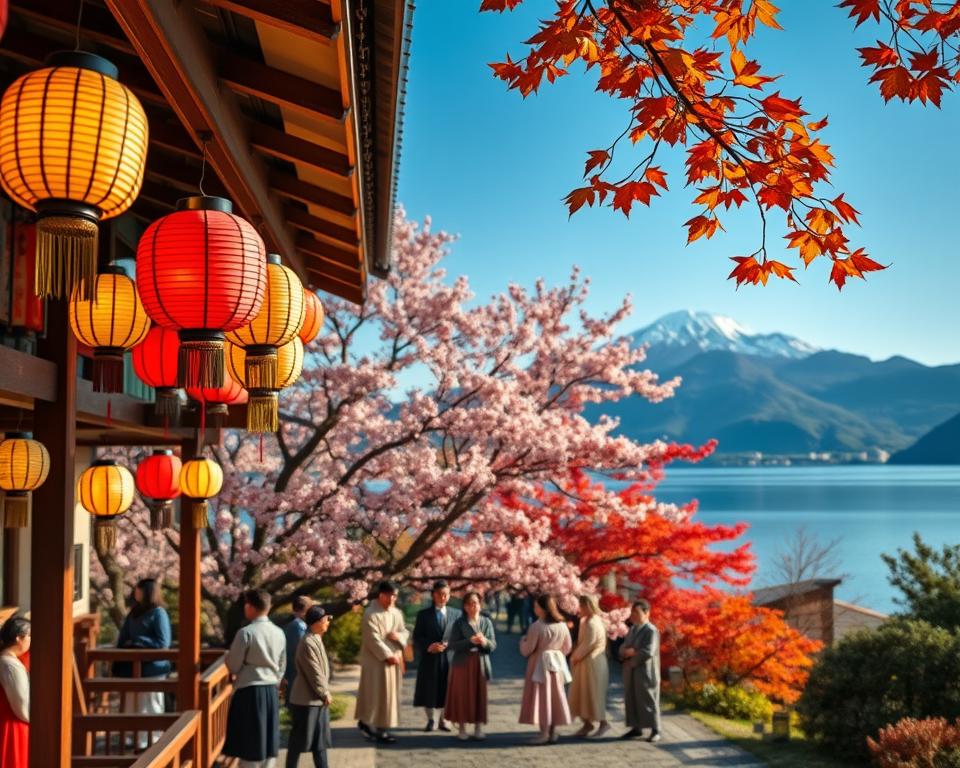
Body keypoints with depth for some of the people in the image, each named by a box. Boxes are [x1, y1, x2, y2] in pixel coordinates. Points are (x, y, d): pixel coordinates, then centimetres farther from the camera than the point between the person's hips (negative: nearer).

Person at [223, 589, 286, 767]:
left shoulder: (246, 633, -14)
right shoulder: (279, 633, 5)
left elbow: (233, 666, -9)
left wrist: (228, 655, 11)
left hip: (249, 691, -6)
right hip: (272, 691, 6)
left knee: (249, 743, 1)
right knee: (268, 742, 11)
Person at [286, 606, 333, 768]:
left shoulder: (316, 639, 9)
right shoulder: (308, 643, -22)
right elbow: (314, 673, -21)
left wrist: (325, 693, 12)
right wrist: (325, 693, -12)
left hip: (318, 699, 10)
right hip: (307, 700, -10)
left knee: (320, 739, 13)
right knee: (300, 739, 2)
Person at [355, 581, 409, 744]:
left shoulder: (397, 612, 9)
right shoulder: (370, 614, -14)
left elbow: (405, 632, 12)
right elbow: (373, 639, -18)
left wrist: (399, 636, -11)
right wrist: (388, 655, -19)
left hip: (394, 659, 8)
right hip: (377, 661, -8)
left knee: (391, 694, 9)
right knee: (377, 694, -5)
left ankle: (383, 727, 18)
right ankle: (369, 724, 3)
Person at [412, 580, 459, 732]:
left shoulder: (456, 614, 9)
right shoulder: (423, 614, 4)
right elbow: (417, 637, 0)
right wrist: (429, 646, -16)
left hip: (449, 658, 1)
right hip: (430, 658, -1)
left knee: (445, 691, 2)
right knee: (429, 691, 1)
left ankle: (442, 720, 15)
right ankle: (431, 720, 16)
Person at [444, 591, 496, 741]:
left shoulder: (486, 622, 6)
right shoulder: (459, 623, 0)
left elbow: (493, 646, 3)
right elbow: (452, 644, -8)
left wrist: (485, 642, -19)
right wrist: (470, 641, -20)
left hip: (481, 665, 2)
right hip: (462, 664, -2)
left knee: (479, 695, 3)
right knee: (462, 695, -1)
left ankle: (478, 728, 10)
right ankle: (462, 729, 6)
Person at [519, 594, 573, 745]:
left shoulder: (536, 627, -18)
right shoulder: (562, 625, 1)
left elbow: (527, 650, -13)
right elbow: (567, 647, 9)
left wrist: (523, 640, 6)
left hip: (540, 663, -6)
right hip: (557, 662, 6)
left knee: (541, 695, 0)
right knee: (555, 695, 12)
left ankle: (544, 732, -2)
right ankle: (552, 732, 15)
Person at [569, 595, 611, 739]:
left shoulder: (592, 623, -20)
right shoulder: (587, 621, 11)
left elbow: (587, 644, -20)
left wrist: (575, 657, -8)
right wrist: (576, 655, 3)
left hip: (592, 663, -10)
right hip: (585, 663, 10)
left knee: (592, 693, -2)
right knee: (582, 693, 13)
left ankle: (603, 723, 8)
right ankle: (587, 723, 21)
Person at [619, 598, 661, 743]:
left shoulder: (651, 631, -12)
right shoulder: (632, 629, 13)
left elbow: (648, 652, -21)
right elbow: (623, 648, 13)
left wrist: (631, 653, -10)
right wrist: (628, 652, -10)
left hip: (645, 671, -8)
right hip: (630, 671, 8)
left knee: (648, 700, -1)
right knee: (631, 700, 11)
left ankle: (655, 730, 7)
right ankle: (636, 728, 21)